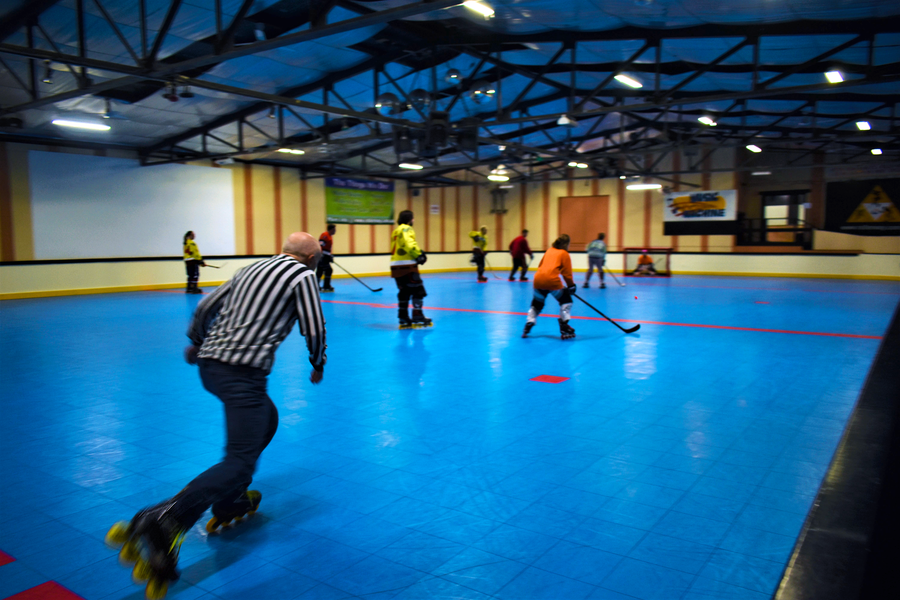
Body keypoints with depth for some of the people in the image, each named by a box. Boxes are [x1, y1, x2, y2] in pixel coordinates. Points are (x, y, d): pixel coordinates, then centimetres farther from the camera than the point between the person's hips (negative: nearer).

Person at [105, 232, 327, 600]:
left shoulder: (252, 268, 21)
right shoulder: (303, 275, 1)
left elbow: (206, 306, 24)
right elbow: (314, 329, -1)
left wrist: (196, 342, 41)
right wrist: (318, 365, 18)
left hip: (209, 364, 9)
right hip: (242, 372, -9)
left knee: (267, 420, 27)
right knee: (239, 462, -10)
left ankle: (230, 503, 29)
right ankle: (160, 524, -26)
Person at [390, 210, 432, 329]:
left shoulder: (396, 231, 23)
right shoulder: (406, 229, -6)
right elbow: (409, 244, -22)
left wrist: (419, 252, 11)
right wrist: (419, 255, -15)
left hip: (396, 266, 10)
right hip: (406, 265, -9)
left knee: (404, 292, 13)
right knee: (418, 291, -4)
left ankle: (404, 320, 14)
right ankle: (418, 318, -5)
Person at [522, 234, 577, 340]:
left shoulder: (549, 251, 25)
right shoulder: (565, 254, 9)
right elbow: (567, 273, 3)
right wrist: (571, 285, 13)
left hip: (538, 279, 5)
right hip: (552, 280, -5)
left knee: (537, 303, 22)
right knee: (566, 300, 12)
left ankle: (528, 326, 14)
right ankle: (564, 329, 6)